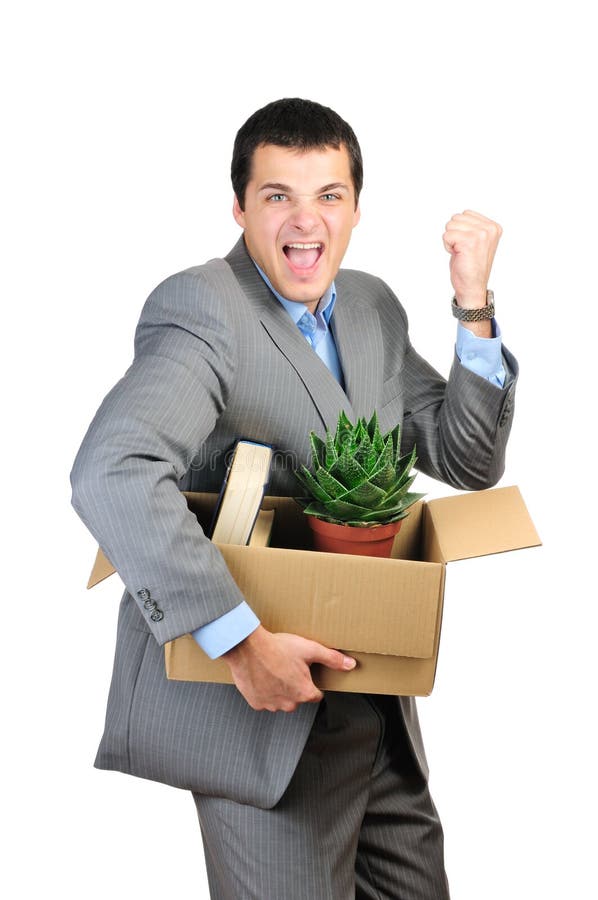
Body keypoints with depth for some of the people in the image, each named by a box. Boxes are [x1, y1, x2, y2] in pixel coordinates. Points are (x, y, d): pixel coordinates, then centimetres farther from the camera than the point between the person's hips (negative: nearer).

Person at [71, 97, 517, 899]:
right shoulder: (201, 308, -17)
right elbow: (111, 474, -32)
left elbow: (469, 461, 9)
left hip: (374, 705, 8)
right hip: (262, 711, -8)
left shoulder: (372, 307, 9)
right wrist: (240, 642, -31)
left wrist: (474, 304, -4)